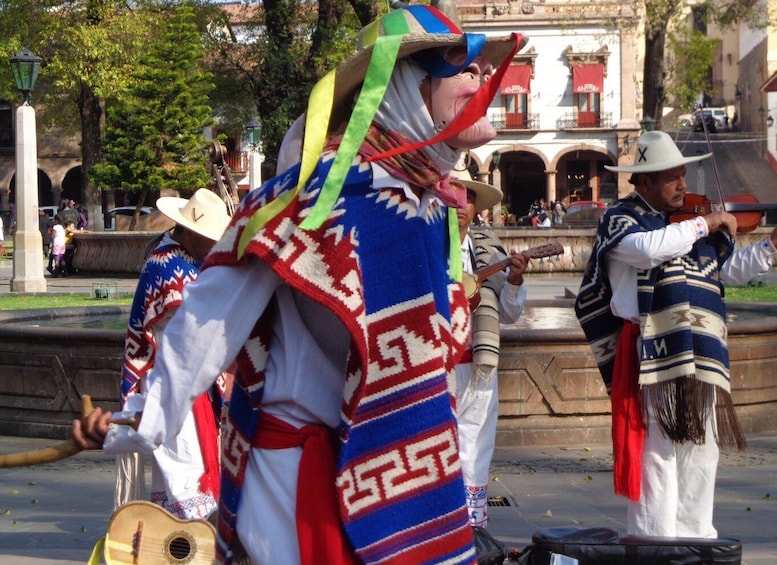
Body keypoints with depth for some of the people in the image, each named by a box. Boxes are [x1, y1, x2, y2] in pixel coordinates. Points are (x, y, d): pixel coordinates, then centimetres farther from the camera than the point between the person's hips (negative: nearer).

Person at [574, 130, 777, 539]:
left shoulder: (691, 225, 18)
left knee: (701, 451, 10)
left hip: (699, 357, 7)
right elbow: (649, 248, -25)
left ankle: (694, 538, 18)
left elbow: (732, 269, 24)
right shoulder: (621, 219, -3)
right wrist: (704, 225, -17)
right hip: (653, 354, -7)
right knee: (659, 452, -8)